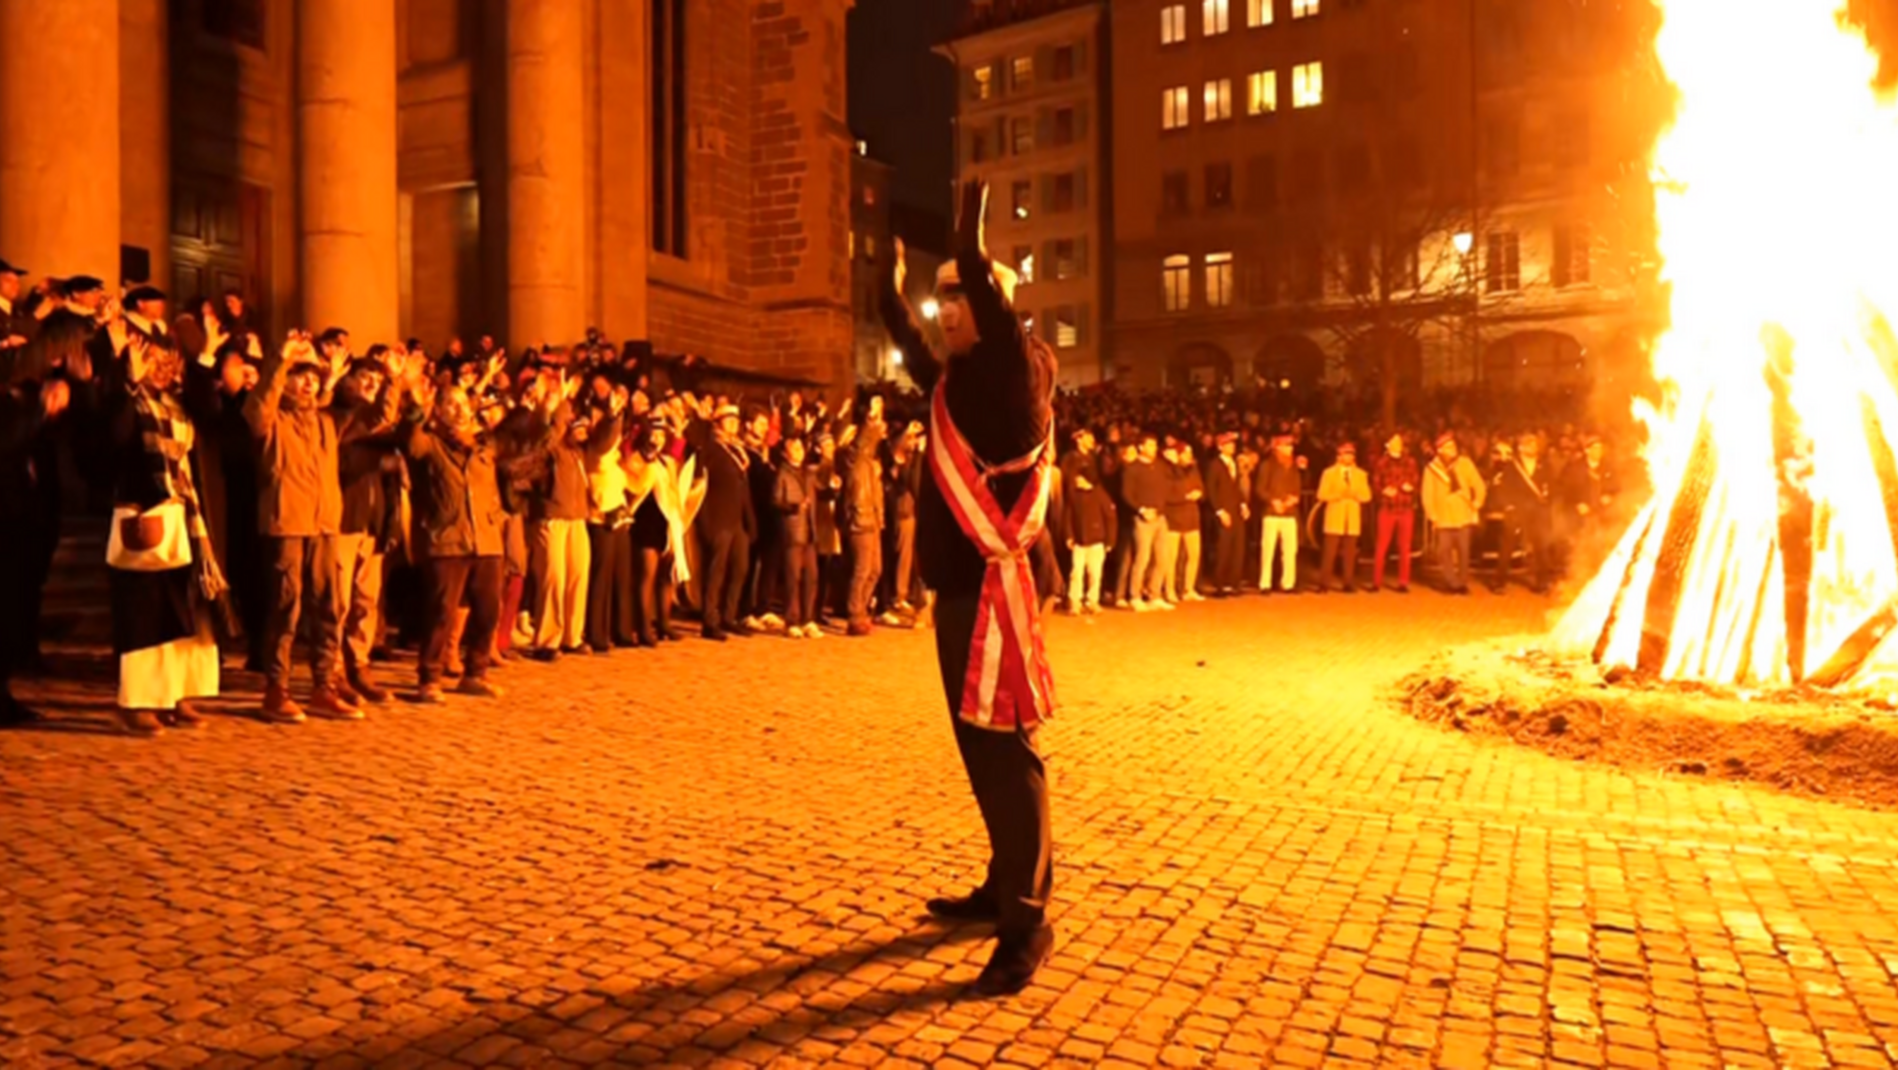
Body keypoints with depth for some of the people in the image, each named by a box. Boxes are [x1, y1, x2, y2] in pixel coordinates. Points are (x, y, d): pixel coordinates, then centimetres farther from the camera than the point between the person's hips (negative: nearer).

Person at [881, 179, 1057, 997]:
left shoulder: (1014, 371, -5)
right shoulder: (953, 380, 16)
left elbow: (996, 313, -22)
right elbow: (908, 341, 33)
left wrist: (971, 238, -18)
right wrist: (890, 274, 36)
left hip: (991, 585, -9)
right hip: (960, 584, 9)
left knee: (1004, 753, -6)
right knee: (980, 751, 15)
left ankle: (1026, 924, 2)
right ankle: (1004, 889, 29)